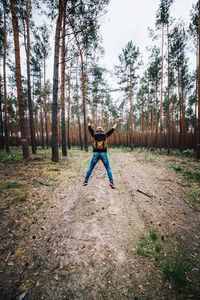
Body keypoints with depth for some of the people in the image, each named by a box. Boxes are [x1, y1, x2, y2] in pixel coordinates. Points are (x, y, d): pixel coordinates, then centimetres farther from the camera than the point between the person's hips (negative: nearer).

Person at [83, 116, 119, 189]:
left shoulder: (94, 134, 6)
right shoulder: (105, 135, 5)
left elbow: (90, 129, 19)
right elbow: (112, 130, 15)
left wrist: (88, 122, 31)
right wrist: (115, 123, 27)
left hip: (96, 154, 1)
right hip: (103, 154, 0)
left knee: (90, 168, 13)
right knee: (108, 168, 8)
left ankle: (85, 181, 19)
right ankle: (111, 182, 0)